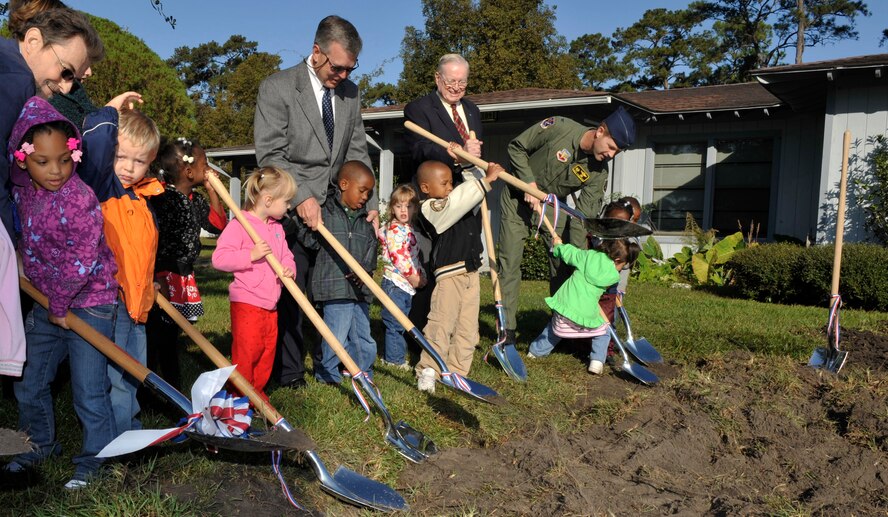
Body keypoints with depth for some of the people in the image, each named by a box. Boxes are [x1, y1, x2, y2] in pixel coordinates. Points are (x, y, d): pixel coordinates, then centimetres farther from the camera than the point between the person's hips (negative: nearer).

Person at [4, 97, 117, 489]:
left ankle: (96, 459, 18)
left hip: (87, 305, -7)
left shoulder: (79, 199, -22)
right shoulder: (22, 190, -1)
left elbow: (80, 262, -21)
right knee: (28, 383, 19)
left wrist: (60, 305, -12)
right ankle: (40, 444, 41)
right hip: (46, 305, 8)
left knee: (89, 393, 0)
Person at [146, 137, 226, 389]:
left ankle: (173, 389, 28)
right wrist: (159, 280, -23)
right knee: (155, 336, -2)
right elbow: (154, 241, -21)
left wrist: (211, 190, 8)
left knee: (171, 337, 18)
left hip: (184, 279, 9)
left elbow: (218, 224, 15)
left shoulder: (195, 200, 10)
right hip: (164, 280, -9)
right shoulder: (162, 198, -17)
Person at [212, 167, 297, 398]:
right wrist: (251, 255, -25)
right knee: (246, 351, -2)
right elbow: (219, 258, -19)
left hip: (270, 304, 8)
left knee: (268, 351, 14)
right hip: (247, 303, -8)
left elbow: (286, 255, 17)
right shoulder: (239, 225, -12)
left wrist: (289, 268, -5)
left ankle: (257, 392, 29)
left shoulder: (277, 227, 12)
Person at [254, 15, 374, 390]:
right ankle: (290, 373, 13)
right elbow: (270, 155, -11)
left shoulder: (350, 92, 9)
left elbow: (357, 153, 11)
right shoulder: (277, 88, -6)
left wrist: (370, 203, 0)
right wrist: (302, 197, -22)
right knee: (291, 295, 0)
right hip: (293, 212, -5)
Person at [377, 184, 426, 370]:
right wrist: (414, 277, -15)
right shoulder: (393, 230, -12)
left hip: (408, 285, 8)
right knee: (395, 323, -3)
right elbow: (398, 257, -19)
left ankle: (395, 356, 24)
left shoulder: (411, 230, 14)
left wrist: (421, 276, 7)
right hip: (395, 282, -8)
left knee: (401, 323, 14)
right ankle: (395, 358, 6)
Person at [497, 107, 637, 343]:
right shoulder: (559, 128, -27)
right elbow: (516, 148, -15)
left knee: (563, 263, 1)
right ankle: (507, 329, 1)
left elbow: (583, 217, -16)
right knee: (509, 263, -7)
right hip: (518, 198, -3)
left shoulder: (599, 172, -16)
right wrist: (529, 183, -24)